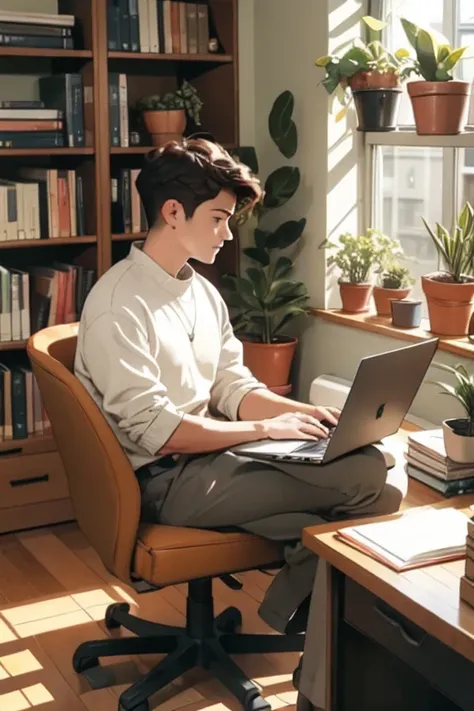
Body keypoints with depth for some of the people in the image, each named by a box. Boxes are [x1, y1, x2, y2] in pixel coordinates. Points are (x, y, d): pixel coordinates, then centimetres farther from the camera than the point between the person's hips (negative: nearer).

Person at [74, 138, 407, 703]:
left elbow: (233, 389, 11)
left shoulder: (202, 292, 12)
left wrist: (312, 414, -5)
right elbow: (157, 431, -20)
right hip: (166, 479, -8)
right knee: (366, 481, -19)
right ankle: (296, 612, 6)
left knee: (371, 465, -12)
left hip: (214, 453, 8)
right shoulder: (118, 305, -16)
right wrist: (266, 430, -16)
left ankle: (299, 606, 7)